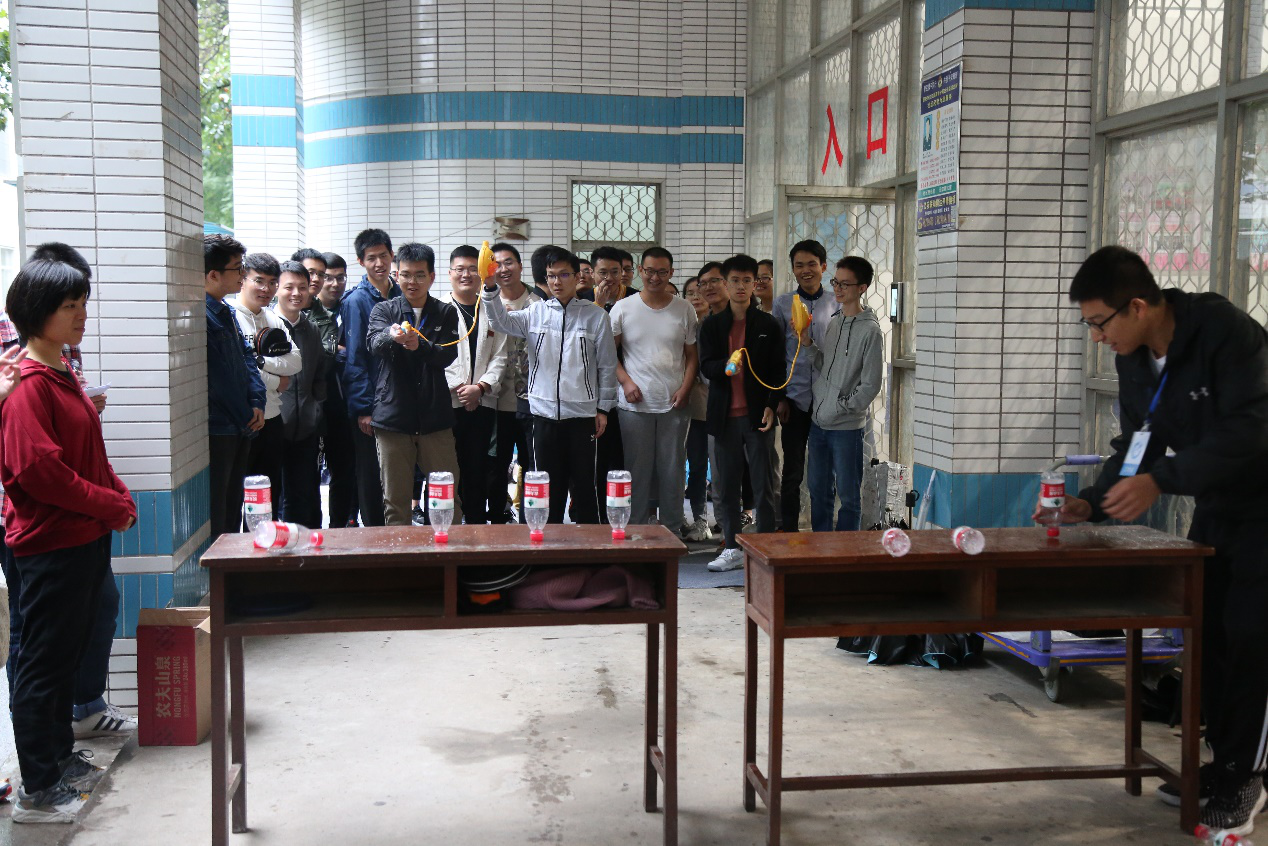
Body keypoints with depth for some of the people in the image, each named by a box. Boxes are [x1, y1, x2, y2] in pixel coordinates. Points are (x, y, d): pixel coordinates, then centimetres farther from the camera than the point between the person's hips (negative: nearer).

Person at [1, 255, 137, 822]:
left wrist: (119, 498, 5)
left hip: (87, 539, 10)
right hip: (50, 545, -10)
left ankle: (61, 759, 32)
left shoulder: (63, 376, 13)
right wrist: (110, 505, -16)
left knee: (66, 653, 19)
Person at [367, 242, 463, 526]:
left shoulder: (445, 313, 9)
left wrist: (420, 346, -26)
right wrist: (391, 336, -37)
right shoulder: (384, 310, 7)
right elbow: (374, 344, -13)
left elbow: (448, 355, -6)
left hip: (435, 417, 1)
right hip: (393, 416, -1)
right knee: (395, 500, 5)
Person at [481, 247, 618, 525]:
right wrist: (490, 288, -23)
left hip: (582, 413, -1)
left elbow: (607, 366, 4)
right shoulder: (536, 312, 6)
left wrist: (603, 408, 2)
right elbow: (501, 322, -8)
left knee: (583, 486, 6)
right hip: (545, 412, 2)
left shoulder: (596, 316, 1)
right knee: (549, 485, 10)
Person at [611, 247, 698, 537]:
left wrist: (685, 388, -6)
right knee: (638, 470, 4)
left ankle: (672, 531, 17)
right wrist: (625, 381, -8)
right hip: (635, 404, -1)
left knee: (672, 470, 6)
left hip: (674, 404, 1)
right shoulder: (623, 308, 3)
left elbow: (692, 356, 8)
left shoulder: (684, 309, 6)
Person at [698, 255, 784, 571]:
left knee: (763, 485, 0)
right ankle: (732, 548, 15)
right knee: (727, 485, 6)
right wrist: (726, 367, -22)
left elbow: (778, 371, 4)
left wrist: (771, 406, -8)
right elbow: (706, 366, 0)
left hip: (757, 415, -2)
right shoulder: (711, 325, 9)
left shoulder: (768, 325, 6)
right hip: (725, 415, 2)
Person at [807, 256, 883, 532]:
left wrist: (841, 407, -11)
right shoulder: (831, 323, 10)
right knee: (818, 490, 14)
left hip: (847, 427, -7)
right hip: (818, 422, 7)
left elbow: (870, 385, -12)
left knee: (848, 495, 3)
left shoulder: (870, 330, -10)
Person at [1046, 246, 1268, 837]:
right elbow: (1137, 442, 3)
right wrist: (1092, 501, -10)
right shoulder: (1133, 359, -3)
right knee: (1206, 632, 9)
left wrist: (1159, 481, -37)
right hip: (1215, 510, 7)